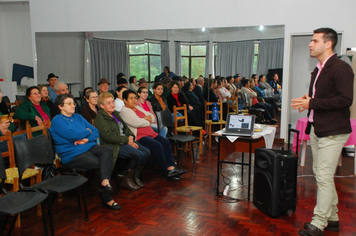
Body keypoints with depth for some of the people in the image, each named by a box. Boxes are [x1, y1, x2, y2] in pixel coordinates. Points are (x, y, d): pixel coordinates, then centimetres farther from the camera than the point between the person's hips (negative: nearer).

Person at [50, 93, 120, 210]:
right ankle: (106, 198, -15)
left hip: (88, 147, 6)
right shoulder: (57, 121, -2)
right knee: (101, 163, -24)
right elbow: (72, 135, -19)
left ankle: (105, 181, -36)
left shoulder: (78, 117, 21)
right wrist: (87, 131, 0)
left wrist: (87, 139, -7)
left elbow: (95, 132, 15)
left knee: (107, 150, -25)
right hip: (71, 155, -6)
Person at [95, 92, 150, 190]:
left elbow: (125, 127, 21)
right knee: (138, 155, -26)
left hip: (126, 141, 9)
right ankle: (127, 180, -6)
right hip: (113, 145, -9)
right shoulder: (100, 117, -8)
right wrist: (126, 140, -15)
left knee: (147, 152, -8)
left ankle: (135, 176, 9)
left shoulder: (115, 113, 19)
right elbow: (108, 136, -18)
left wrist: (130, 137, -1)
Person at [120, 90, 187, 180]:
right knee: (157, 146, -27)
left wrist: (145, 119, -4)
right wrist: (148, 120, 1)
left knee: (166, 142, -14)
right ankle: (166, 171, -16)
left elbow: (151, 116, 20)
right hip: (139, 136, -9)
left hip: (150, 133, 9)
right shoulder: (124, 110, -6)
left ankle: (171, 167, -21)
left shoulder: (138, 108, 22)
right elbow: (137, 123, -17)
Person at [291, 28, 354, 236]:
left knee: (324, 177, -6)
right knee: (321, 175, 16)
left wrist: (311, 103, -22)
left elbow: (345, 99, -24)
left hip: (332, 132, -10)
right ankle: (332, 218, 29)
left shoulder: (341, 68, -14)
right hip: (317, 129, 10)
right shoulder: (319, 69, 14)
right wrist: (307, 100, 2)